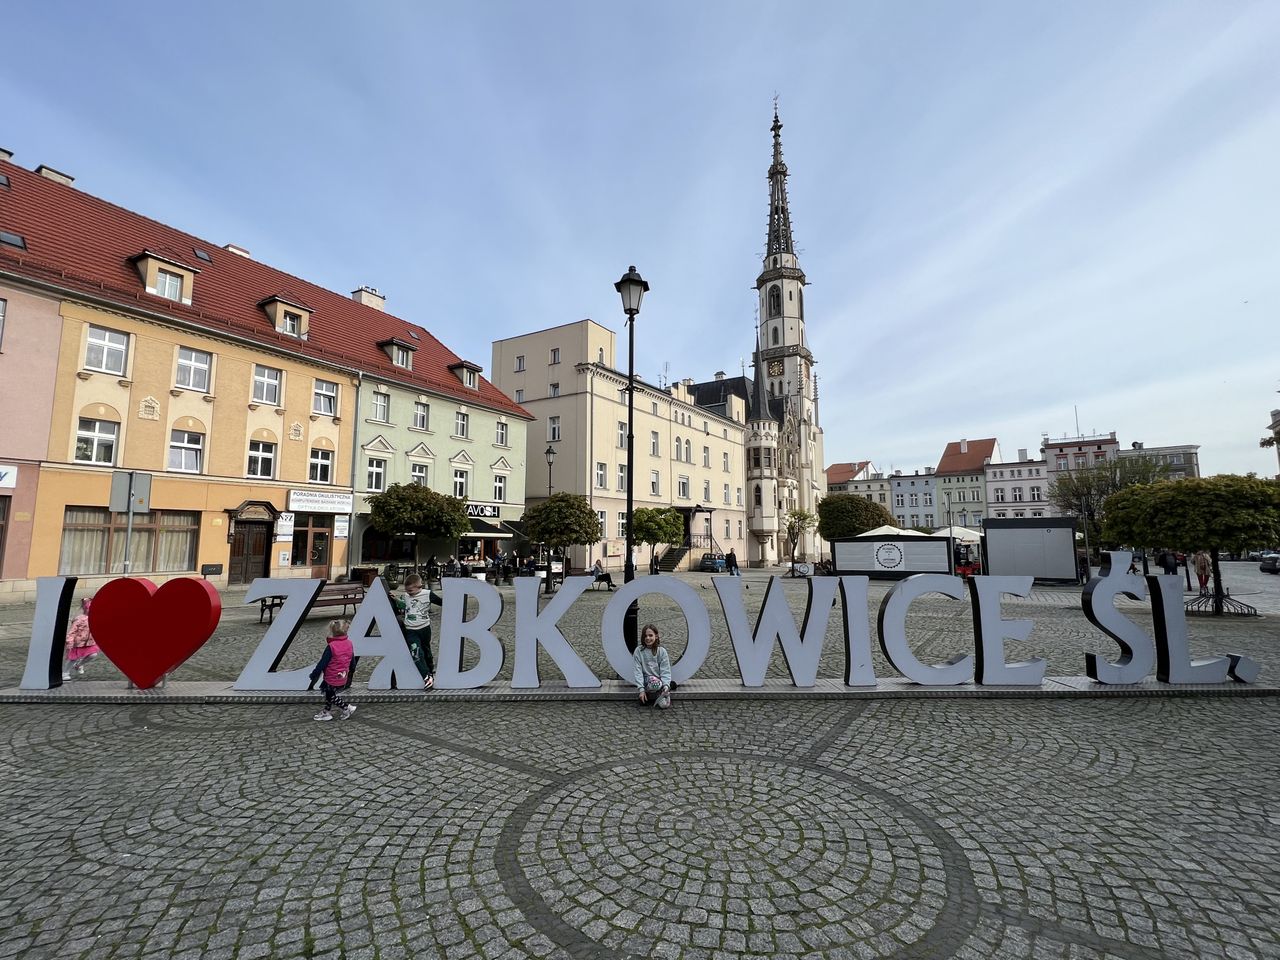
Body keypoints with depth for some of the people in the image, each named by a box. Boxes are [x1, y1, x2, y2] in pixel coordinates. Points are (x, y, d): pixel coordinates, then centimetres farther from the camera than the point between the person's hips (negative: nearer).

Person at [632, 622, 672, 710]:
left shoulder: (661, 651, -1)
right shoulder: (638, 651, -2)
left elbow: (665, 670, -2)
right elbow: (637, 671, -5)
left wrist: (666, 685, -18)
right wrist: (641, 689, -14)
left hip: (660, 679, 0)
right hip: (646, 680, 0)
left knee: (664, 704, -26)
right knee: (655, 683, -36)